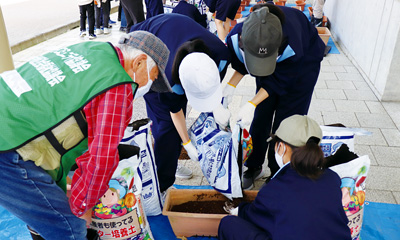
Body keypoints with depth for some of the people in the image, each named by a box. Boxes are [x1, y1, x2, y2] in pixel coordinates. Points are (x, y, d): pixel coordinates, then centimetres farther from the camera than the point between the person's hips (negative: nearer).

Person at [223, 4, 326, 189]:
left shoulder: (292, 48, -45)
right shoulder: (235, 38, -33)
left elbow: (279, 81, -27)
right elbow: (241, 65, -10)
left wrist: (252, 104, -34)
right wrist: (231, 86, -25)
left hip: (302, 64, -3)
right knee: (260, 117, 6)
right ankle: (254, 167, 26)